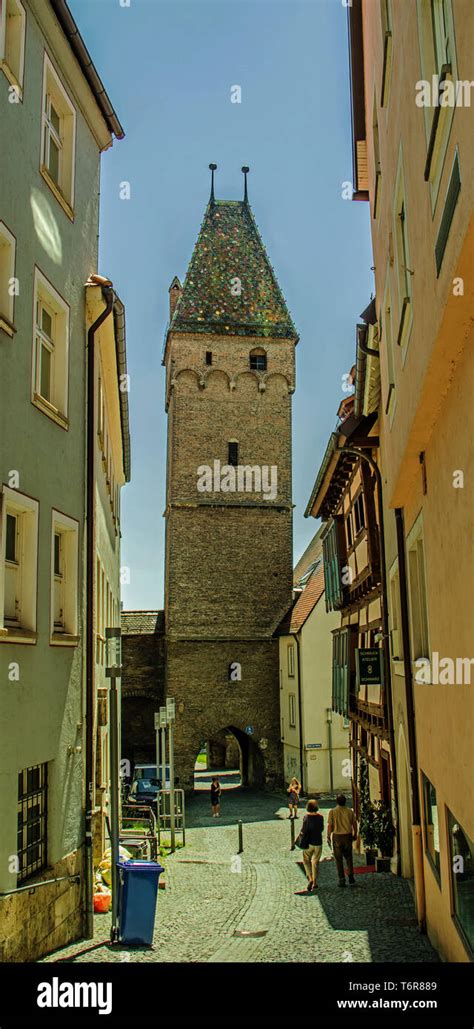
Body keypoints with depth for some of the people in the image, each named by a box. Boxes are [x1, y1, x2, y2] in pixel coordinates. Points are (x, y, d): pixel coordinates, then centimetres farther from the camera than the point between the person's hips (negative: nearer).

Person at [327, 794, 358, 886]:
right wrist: (355, 834, 17)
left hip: (337, 836, -2)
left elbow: (330, 825, -9)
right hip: (348, 836, 2)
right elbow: (354, 823, 4)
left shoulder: (332, 811, -8)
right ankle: (351, 877, 8)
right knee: (348, 857, 15)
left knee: (339, 858, 7)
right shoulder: (350, 811, -1)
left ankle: (341, 879, 6)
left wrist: (328, 837, 0)